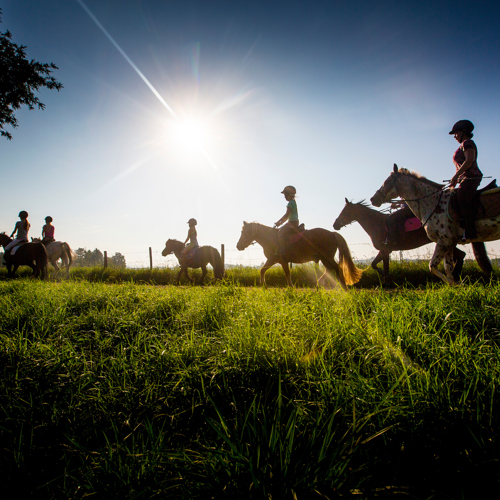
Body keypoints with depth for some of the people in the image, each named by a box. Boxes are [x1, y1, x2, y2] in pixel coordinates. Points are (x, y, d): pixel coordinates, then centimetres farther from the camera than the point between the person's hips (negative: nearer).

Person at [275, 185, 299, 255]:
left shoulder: (290, 203, -13)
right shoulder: (294, 202, 19)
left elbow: (287, 215, -19)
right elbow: (288, 217, 21)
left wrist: (278, 222, -12)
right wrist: (280, 223, 17)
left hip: (292, 223, -11)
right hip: (294, 222, 11)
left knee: (281, 233, -23)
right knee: (281, 232, 18)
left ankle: (281, 251, -27)